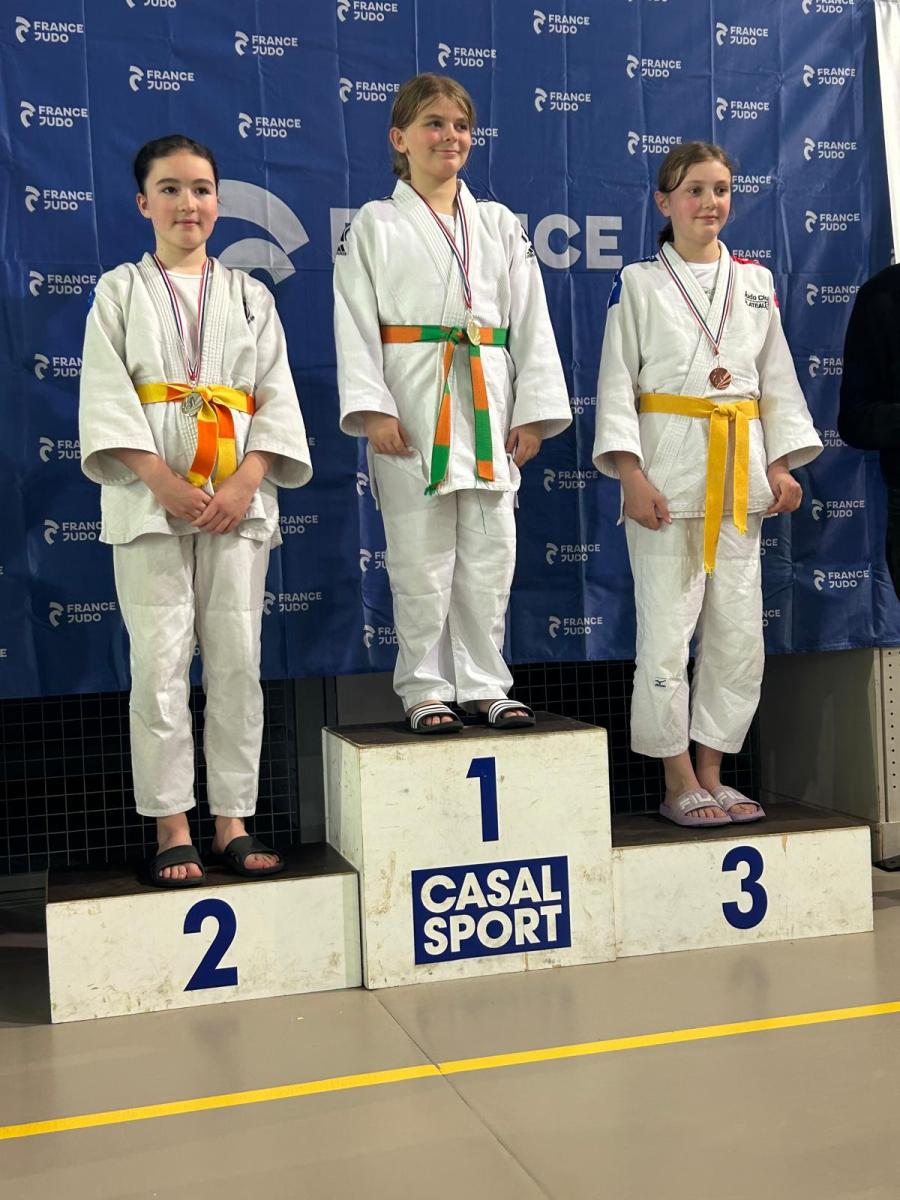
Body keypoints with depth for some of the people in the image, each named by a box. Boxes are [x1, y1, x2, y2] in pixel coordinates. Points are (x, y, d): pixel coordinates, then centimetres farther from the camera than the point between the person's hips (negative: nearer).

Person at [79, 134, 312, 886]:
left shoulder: (249, 296, 14)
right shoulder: (121, 290, 10)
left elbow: (276, 395, 6)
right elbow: (106, 396, -1)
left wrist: (246, 482, -11)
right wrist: (162, 480, -15)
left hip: (237, 501, 2)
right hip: (149, 498, -2)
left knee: (238, 660, 1)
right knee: (160, 663, -4)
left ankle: (232, 822, 10)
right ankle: (172, 829, 4)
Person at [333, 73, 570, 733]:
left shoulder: (500, 225, 14)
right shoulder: (375, 225, 6)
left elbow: (531, 321, 10)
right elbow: (356, 324, -1)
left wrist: (533, 411, 2)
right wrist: (372, 408, -13)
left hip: (488, 402, 3)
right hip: (413, 402, -3)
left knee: (489, 555, 5)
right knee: (421, 558, -1)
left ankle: (484, 683, 16)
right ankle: (426, 690, 11)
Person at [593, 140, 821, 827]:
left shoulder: (756, 281, 14)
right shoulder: (639, 283, 3)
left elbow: (777, 379, 15)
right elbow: (617, 384, -3)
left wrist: (781, 464, 4)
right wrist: (630, 472, -13)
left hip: (740, 473, 4)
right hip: (669, 467, -4)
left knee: (739, 634, 5)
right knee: (668, 631, -6)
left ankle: (711, 775, 17)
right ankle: (680, 784, 7)